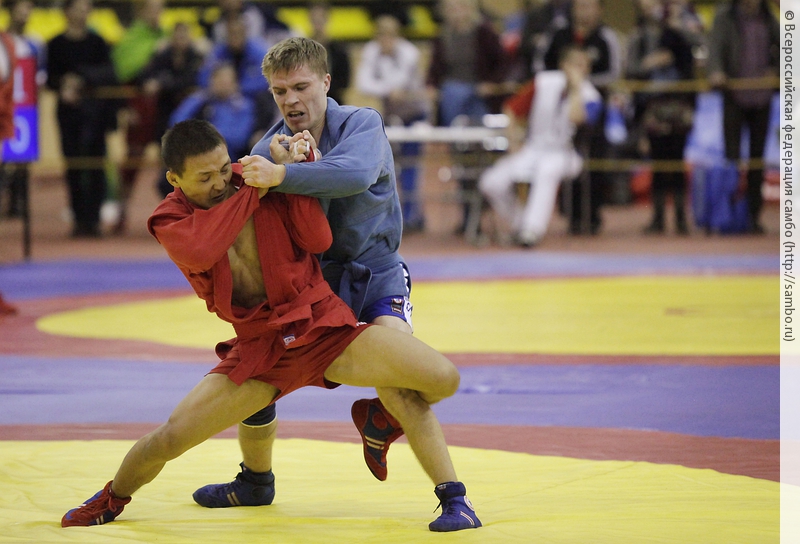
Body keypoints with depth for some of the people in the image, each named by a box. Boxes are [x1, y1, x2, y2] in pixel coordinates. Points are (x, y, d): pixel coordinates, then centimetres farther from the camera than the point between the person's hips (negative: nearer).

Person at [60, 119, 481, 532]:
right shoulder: (170, 220, -4)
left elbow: (318, 240, -9)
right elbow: (201, 251, -28)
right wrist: (254, 192, -23)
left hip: (323, 324, 0)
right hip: (260, 346, 0)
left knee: (442, 378, -23)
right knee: (169, 438, -8)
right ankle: (112, 499, 25)